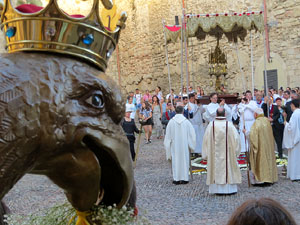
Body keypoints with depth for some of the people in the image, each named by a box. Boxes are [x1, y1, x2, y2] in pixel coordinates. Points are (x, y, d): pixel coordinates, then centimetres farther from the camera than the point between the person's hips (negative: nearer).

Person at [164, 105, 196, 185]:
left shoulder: (171, 122, -7)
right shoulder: (186, 122, -7)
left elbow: (168, 135, 0)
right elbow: (192, 134, -2)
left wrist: (168, 145, 11)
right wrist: (191, 145, 10)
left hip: (175, 146, 0)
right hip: (184, 145, 0)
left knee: (175, 160, 7)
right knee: (184, 160, 8)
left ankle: (176, 179, 9)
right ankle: (184, 178, 10)